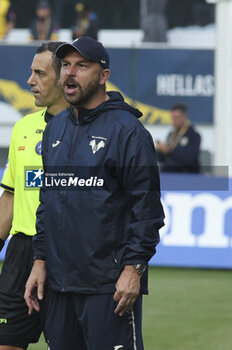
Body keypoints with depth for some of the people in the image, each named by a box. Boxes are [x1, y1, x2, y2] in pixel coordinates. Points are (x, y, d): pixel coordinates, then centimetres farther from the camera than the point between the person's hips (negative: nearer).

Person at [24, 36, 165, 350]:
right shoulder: (55, 129, 16)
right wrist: (40, 260, 15)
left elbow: (148, 207, -10)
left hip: (111, 286, -7)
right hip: (60, 283, 7)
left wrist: (134, 268, -16)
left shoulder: (127, 130, -6)